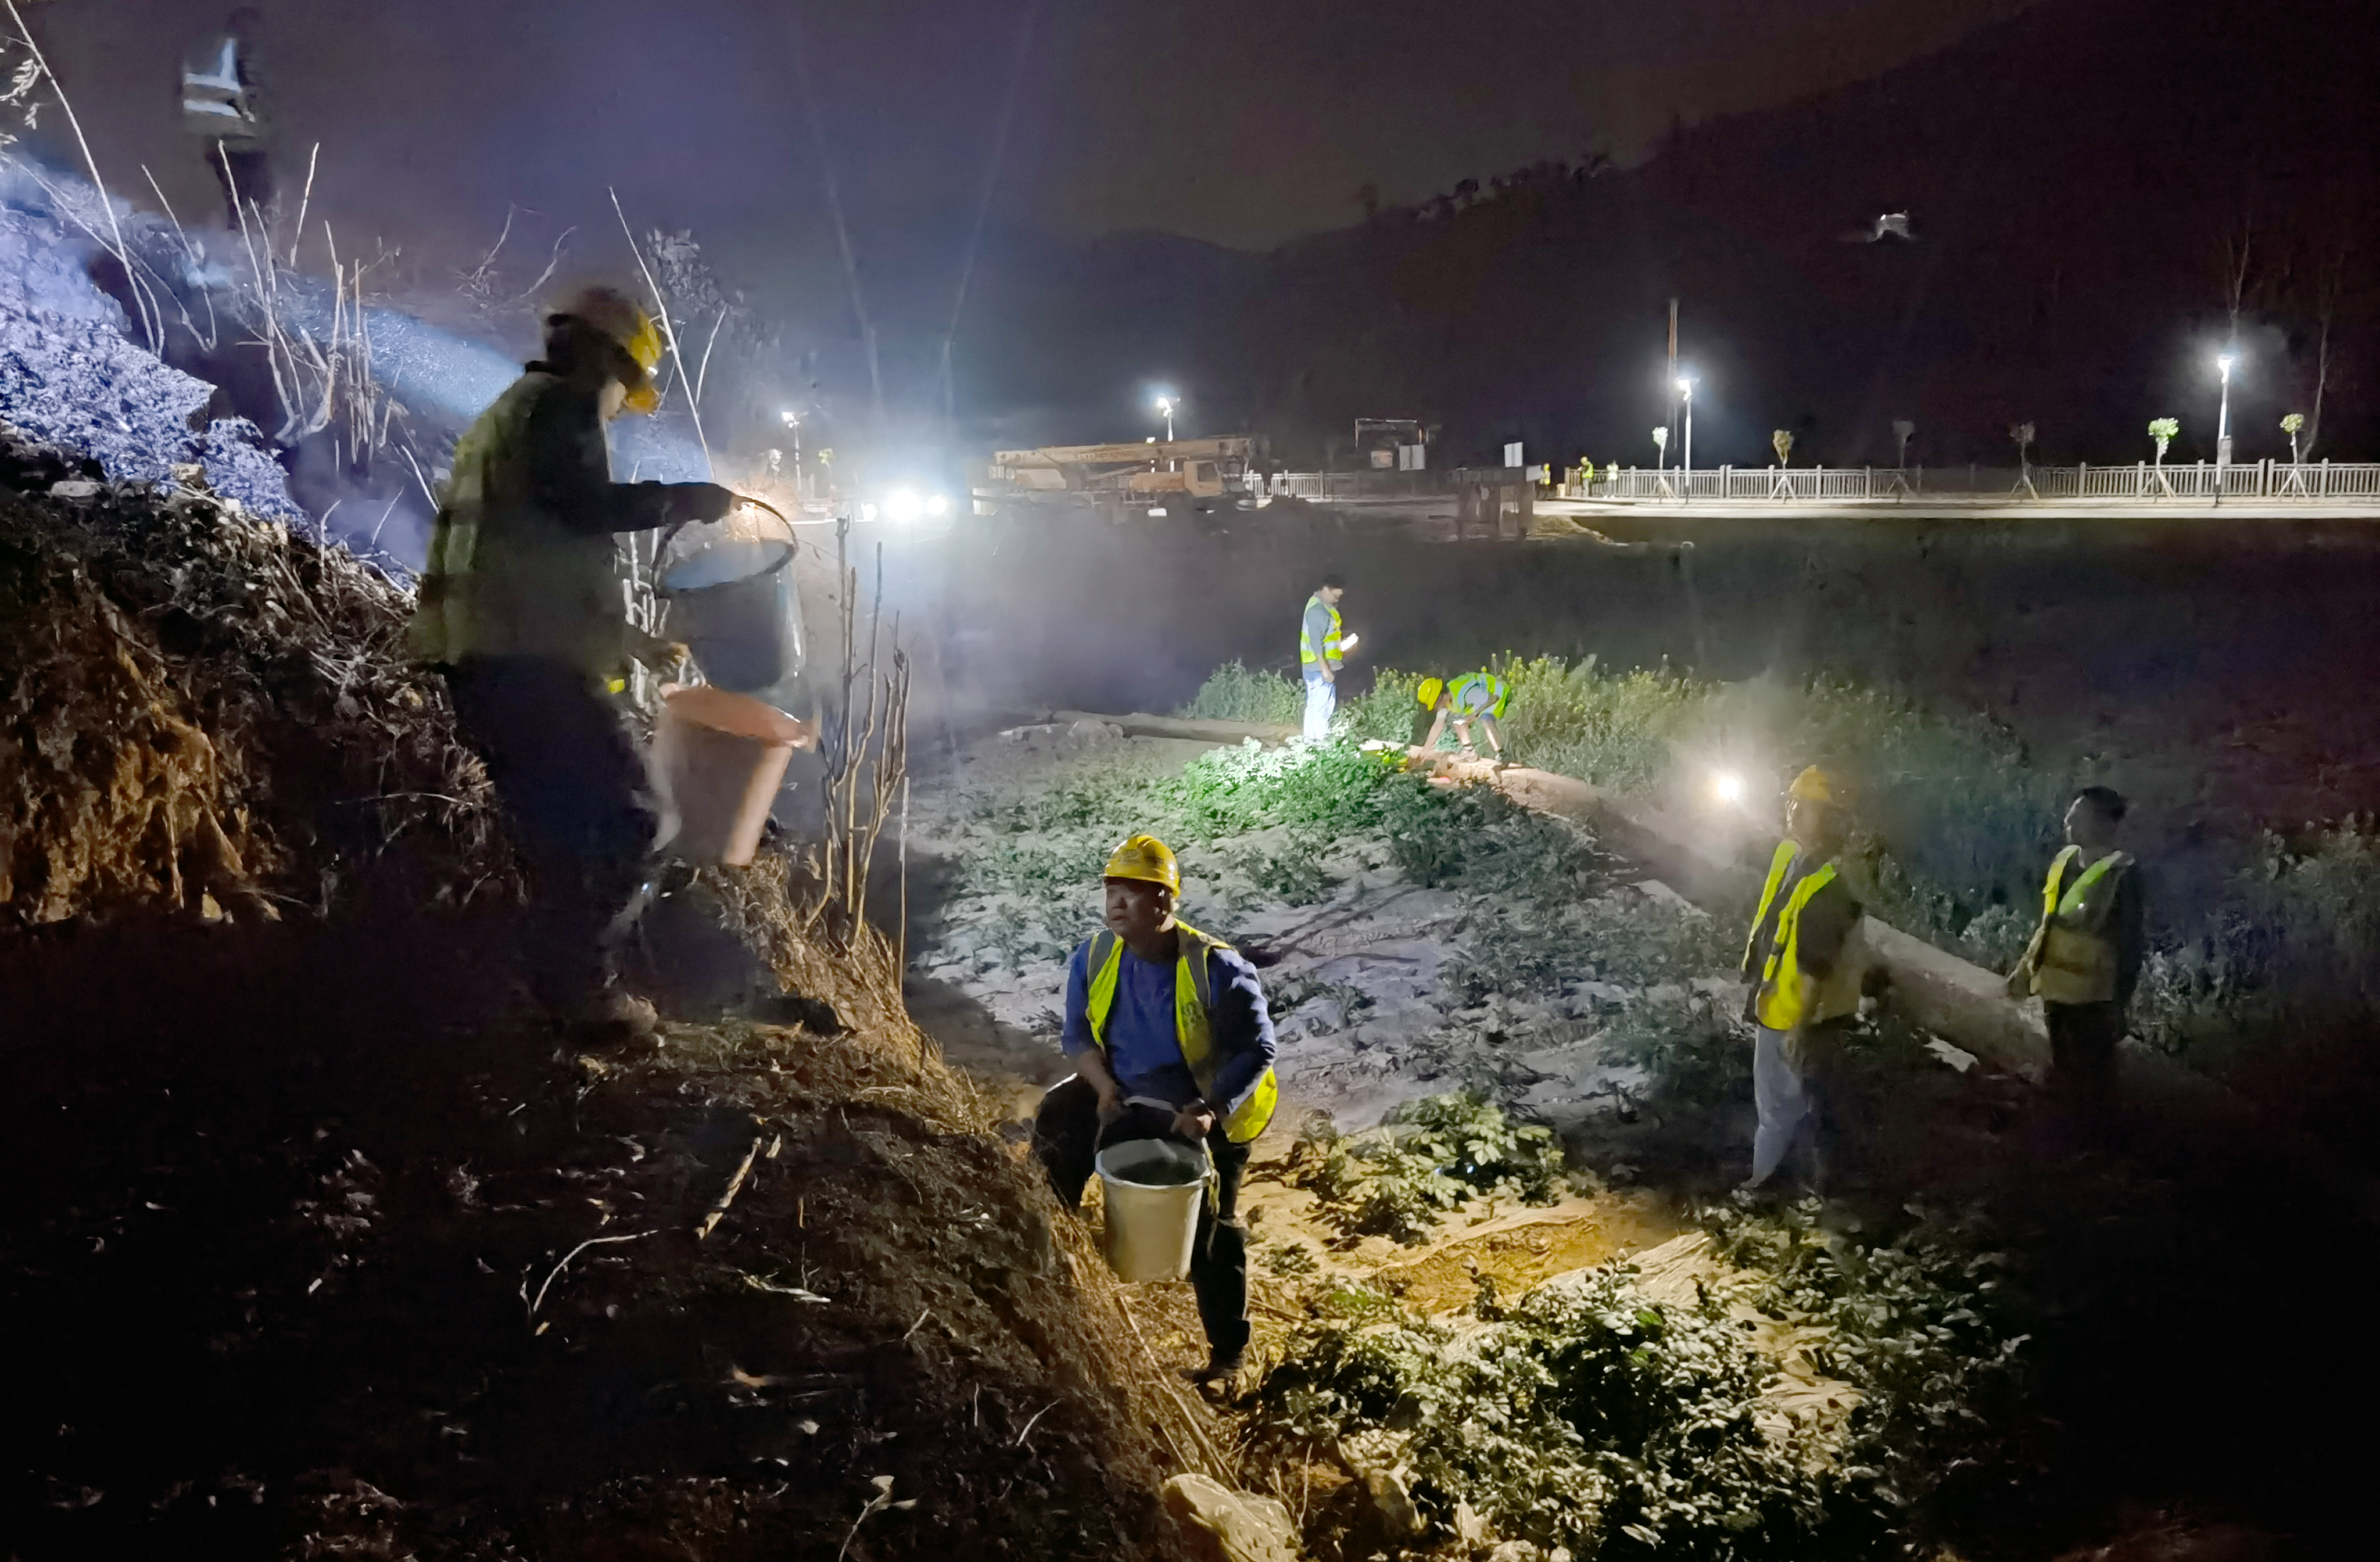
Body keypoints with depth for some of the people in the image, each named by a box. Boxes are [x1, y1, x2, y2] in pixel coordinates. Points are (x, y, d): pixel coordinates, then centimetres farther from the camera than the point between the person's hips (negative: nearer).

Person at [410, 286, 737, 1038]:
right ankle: (579, 985, -9)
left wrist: (623, 635, 30)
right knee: (618, 816, -9)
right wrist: (682, 499, -8)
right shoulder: (562, 403, -1)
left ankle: (556, 977, 18)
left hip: (479, 657, 10)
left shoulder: (506, 413, 30)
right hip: (534, 660, -10)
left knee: (561, 829, 15)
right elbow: (583, 503, -21)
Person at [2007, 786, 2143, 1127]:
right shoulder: (2063, 860, 4)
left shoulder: (2122, 873, -17)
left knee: (2091, 1076, 6)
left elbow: (2129, 943, -15)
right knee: (2061, 1071, 22)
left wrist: (2120, 1003, -14)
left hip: (2092, 997, -7)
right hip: (2056, 989, 7)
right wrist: (2025, 968, 17)